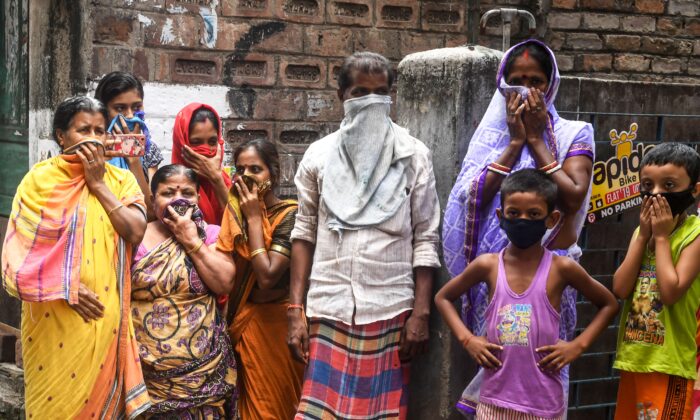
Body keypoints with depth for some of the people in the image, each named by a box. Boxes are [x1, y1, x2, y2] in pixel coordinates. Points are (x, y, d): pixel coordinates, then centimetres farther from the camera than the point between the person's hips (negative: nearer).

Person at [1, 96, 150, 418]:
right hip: (54, 316, -2)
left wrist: (99, 184, -7)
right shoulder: (41, 178, 0)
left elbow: (136, 232, -8)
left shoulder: (120, 179, 7)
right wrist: (64, 289, -14)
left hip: (106, 316, 2)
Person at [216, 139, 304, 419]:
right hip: (243, 321, 6)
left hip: (275, 323, -6)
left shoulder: (289, 214, -14)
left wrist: (254, 217, -19)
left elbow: (267, 276, -24)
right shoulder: (235, 211, 2)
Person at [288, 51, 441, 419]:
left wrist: (421, 312, -5)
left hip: (390, 311, -1)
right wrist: (295, 309, 1)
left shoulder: (413, 156, 3)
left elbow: (425, 239, 2)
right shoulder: (319, 155, 7)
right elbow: (305, 234, 7)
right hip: (330, 309, 1)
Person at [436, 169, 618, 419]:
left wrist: (578, 345, -2)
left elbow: (609, 304, 8)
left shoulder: (561, 268, -6)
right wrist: (467, 339, 1)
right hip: (495, 399, 1)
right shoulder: (487, 265, -2)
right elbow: (443, 298, 13)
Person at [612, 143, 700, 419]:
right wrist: (643, 236, -6)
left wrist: (661, 237, -14)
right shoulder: (641, 231, 8)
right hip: (633, 355, 7)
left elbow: (671, 292, -22)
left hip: (669, 361, -7)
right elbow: (620, 289, -3)